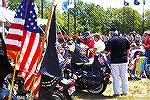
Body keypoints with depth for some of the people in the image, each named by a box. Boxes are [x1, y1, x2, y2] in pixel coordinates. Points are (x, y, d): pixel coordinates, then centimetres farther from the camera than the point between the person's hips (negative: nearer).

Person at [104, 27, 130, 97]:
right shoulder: (124, 39, 5)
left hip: (114, 61, -4)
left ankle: (116, 92, 4)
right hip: (124, 60, 5)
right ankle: (125, 91, 18)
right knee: (124, 76, 12)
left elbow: (106, 51, -16)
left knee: (115, 77, 2)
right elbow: (128, 49, 11)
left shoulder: (111, 40, -11)